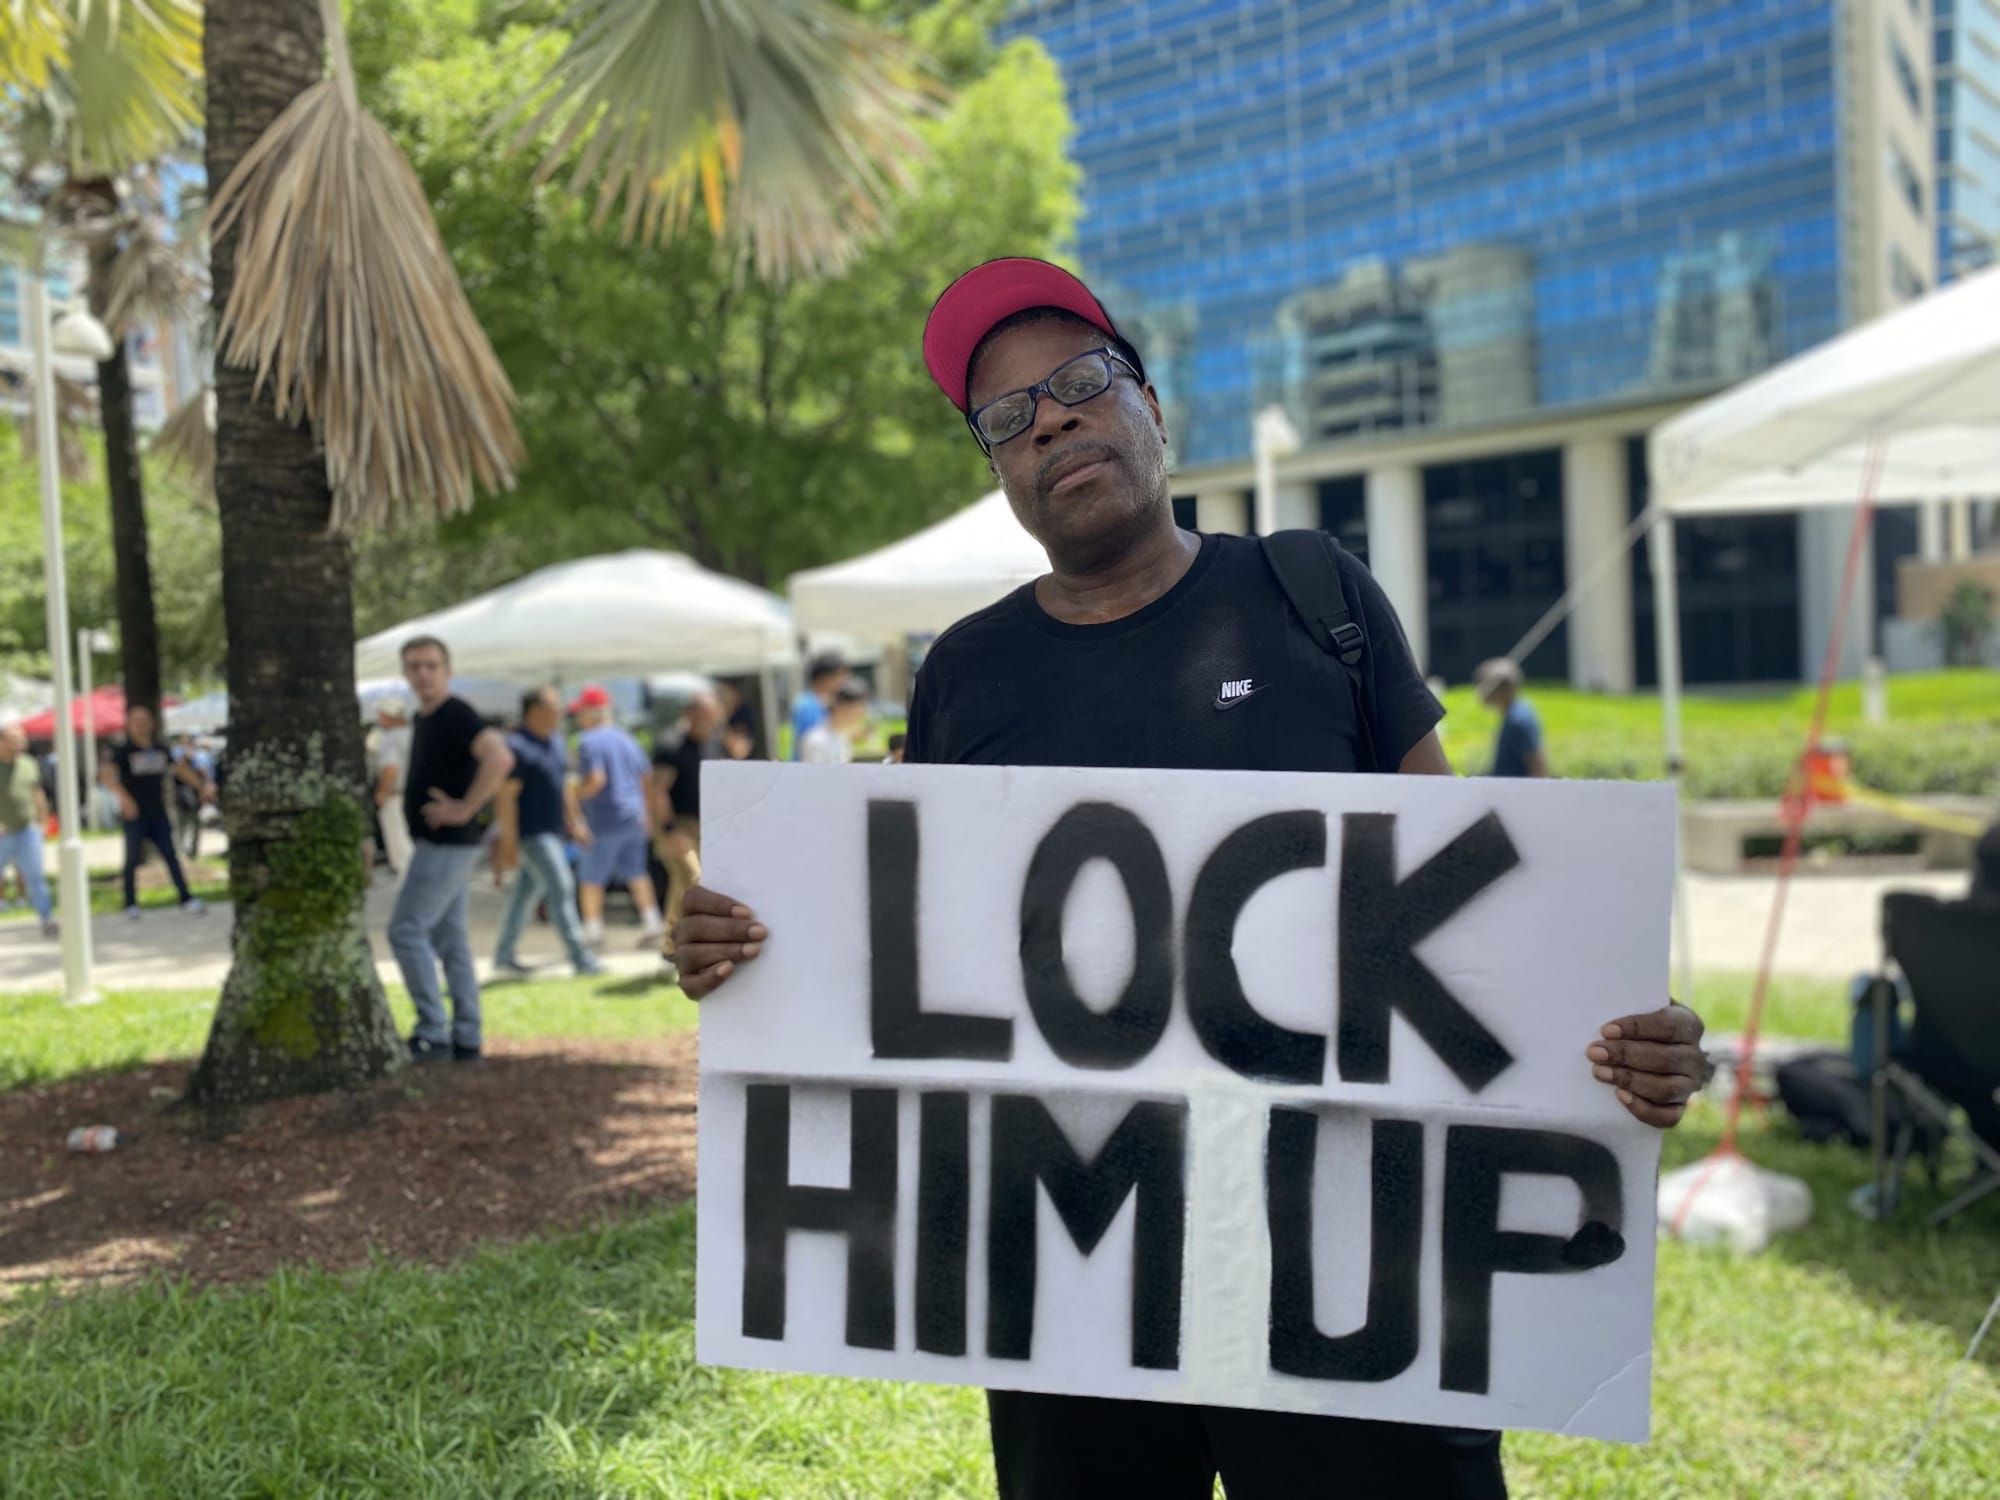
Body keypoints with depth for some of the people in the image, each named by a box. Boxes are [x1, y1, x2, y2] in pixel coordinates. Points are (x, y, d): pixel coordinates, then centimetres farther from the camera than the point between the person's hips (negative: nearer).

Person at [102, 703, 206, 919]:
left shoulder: (161, 750, 9)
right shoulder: (123, 752, -6)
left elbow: (180, 769, 22)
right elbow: (107, 774, -20)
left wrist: (201, 785, 16)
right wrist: (123, 797, -34)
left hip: (158, 814, 4)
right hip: (135, 815, -4)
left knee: (171, 856, 3)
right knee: (133, 859, 1)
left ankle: (187, 898, 4)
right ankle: (131, 904, 12)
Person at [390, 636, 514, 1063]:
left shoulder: (456, 715, -15)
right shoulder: (423, 719, 15)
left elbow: (500, 758, -31)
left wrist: (464, 809, -26)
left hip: (448, 844, -10)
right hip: (436, 844, 10)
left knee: (406, 931, -9)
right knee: (449, 939, 10)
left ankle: (432, 1033, -5)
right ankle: (465, 1040, 13)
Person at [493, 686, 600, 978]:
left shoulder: (555, 741, 12)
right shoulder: (518, 746, -16)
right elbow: (507, 795, -18)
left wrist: (572, 820, 22)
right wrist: (510, 841, -20)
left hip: (552, 831, 9)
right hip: (532, 832, -9)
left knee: (526, 890, 14)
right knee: (561, 887, -11)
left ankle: (504, 955, 23)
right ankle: (580, 959, -9)